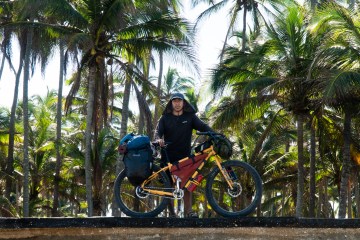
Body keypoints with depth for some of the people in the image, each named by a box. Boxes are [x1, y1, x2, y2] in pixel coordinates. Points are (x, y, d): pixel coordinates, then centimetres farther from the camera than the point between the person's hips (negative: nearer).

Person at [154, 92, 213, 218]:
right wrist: (159, 139, -29)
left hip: (184, 156, 0)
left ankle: (189, 210, 1)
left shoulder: (190, 117, 5)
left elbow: (203, 126, -6)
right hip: (168, 156, 0)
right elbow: (158, 131, -5)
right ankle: (170, 211, 11)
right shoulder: (165, 118, 6)